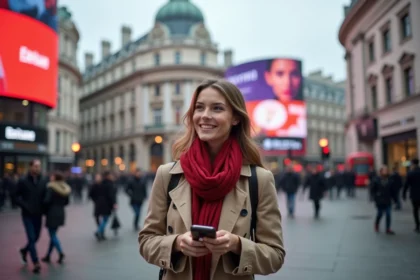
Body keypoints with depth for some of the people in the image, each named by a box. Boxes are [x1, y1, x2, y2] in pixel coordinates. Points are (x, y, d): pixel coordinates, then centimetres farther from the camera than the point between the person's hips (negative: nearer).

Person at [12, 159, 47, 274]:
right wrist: (25, 206, -14)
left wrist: (44, 208, -5)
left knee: (36, 237, 14)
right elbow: (15, 196, -3)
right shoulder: (23, 181, -7)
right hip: (27, 215, -4)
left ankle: (24, 251, 43)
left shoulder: (43, 181, 1)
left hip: (38, 215, 4)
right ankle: (36, 263, -2)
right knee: (32, 238, -8)